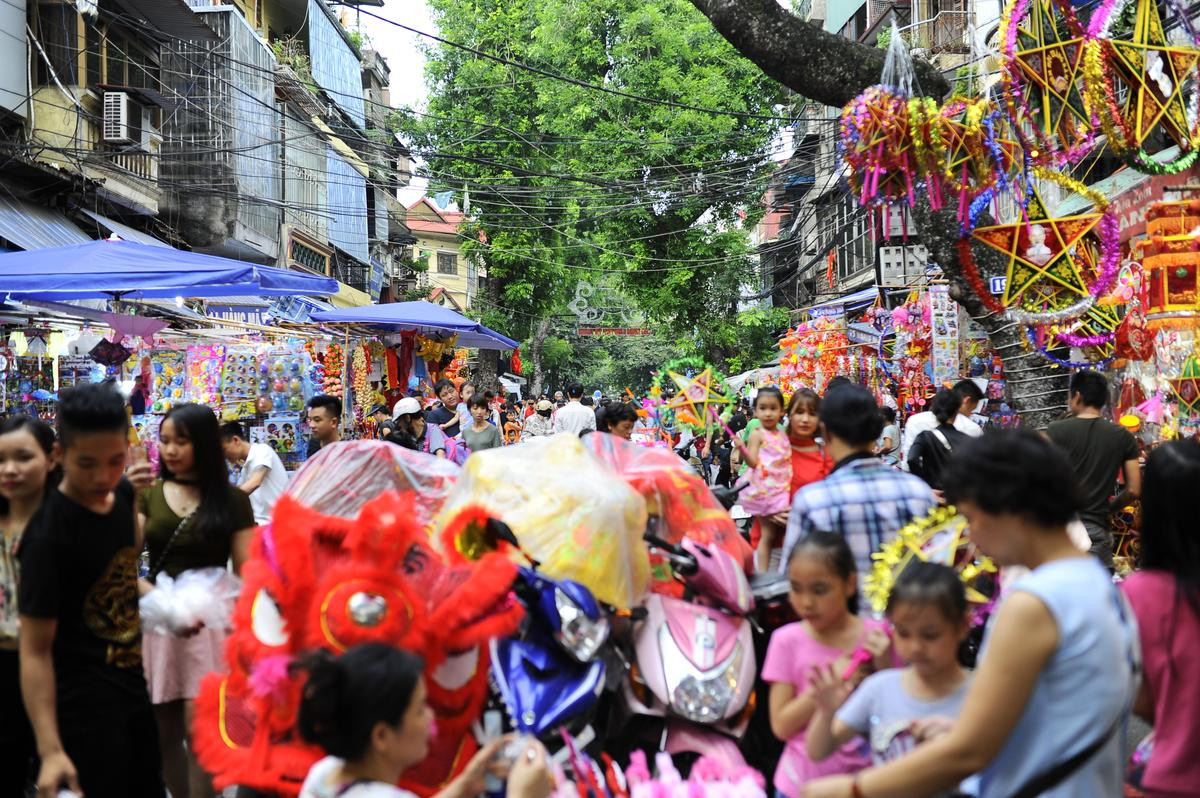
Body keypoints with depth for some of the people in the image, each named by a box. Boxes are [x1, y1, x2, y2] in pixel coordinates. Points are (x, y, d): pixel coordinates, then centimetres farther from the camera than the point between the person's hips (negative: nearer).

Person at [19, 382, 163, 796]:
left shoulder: (122, 496, 0)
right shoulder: (48, 536, -21)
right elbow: (35, 649, -22)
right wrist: (50, 750, -27)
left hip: (135, 690, 8)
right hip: (84, 708, -8)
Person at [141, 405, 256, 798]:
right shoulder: (148, 496, 8)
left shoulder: (232, 500, 2)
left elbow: (247, 574, -1)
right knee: (164, 735, 8)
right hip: (157, 623, 3)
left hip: (212, 625, -3)